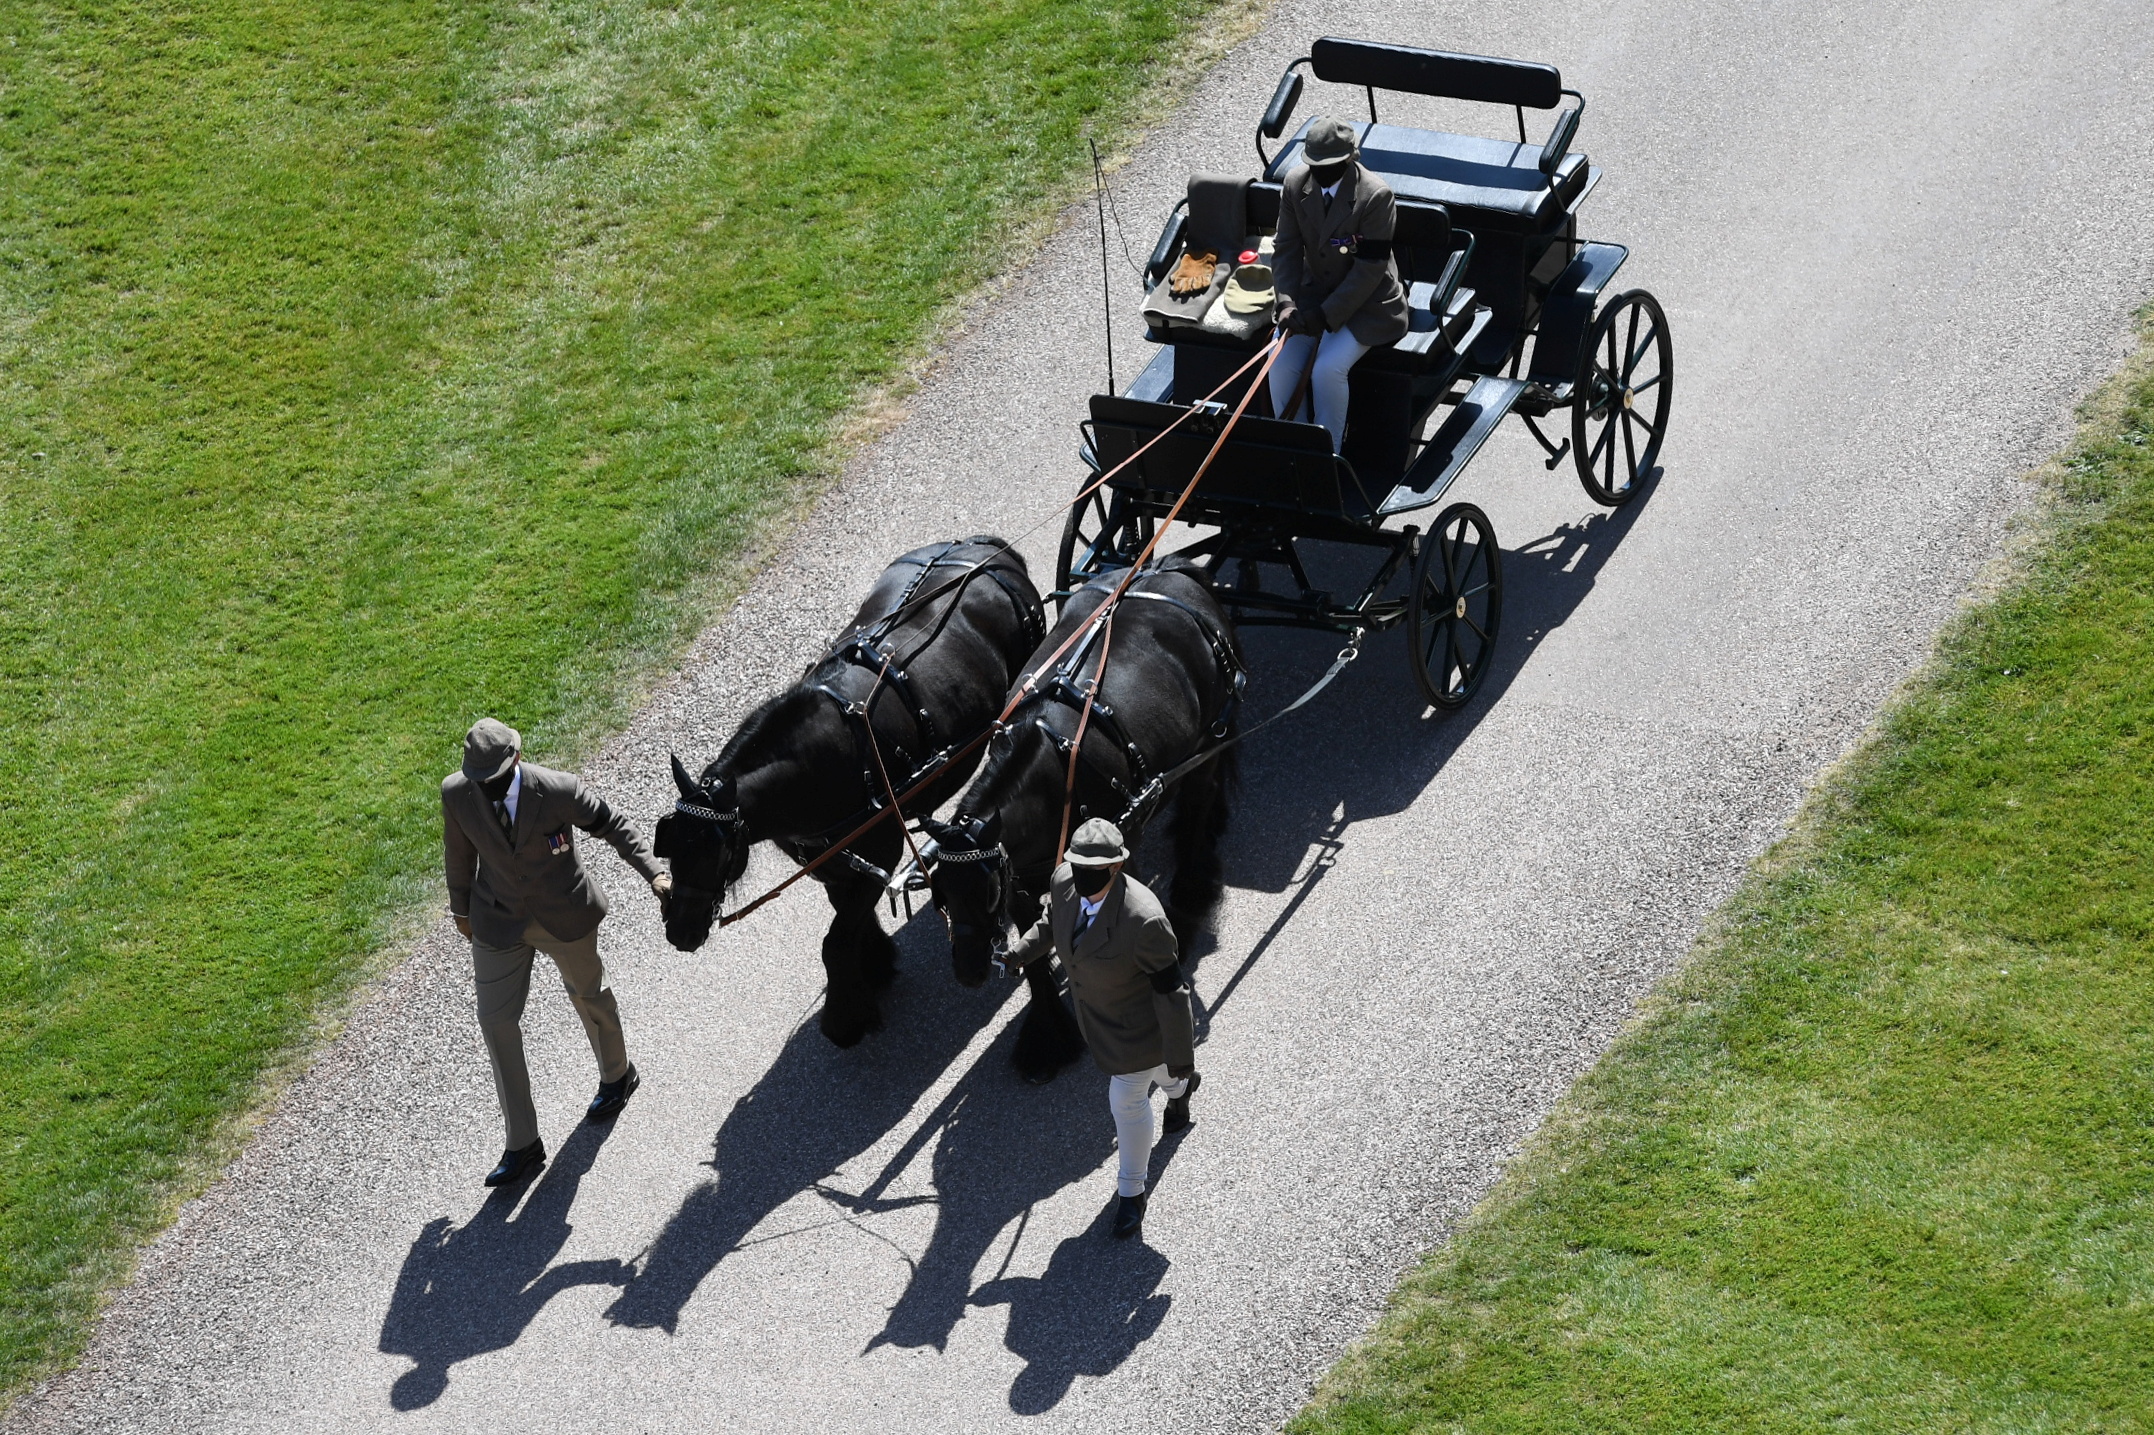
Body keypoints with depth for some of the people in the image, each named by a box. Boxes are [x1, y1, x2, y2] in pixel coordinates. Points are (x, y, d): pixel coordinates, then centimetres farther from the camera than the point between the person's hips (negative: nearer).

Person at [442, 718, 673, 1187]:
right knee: (497, 1022, 1)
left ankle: (616, 1075, 55)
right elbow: (459, 850, -1)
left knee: (587, 994, 22)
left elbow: (611, 825, -12)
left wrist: (653, 872, -21)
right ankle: (523, 1145, 12)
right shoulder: (456, 793, -19)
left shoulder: (560, 790, -28)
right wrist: (461, 907, 12)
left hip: (564, 916, -2)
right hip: (498, 923, 2)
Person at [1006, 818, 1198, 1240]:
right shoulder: (1064, 881, -23)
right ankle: (1179, 1089, 71)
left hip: (1138, 1021, -7)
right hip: (1095, 1010, 7)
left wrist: (1180, 1058, -21)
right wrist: (1018, 953, -7)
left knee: (1127, 1099, 9)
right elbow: (1053, 920, 4)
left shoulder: (1143, 919, -42)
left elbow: (1170, 988, -29)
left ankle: (1131, 1191, 36)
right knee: (1147, 1065, 34)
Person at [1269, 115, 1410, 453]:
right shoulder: (1296, 183, -7)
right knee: (1281, 365, -16)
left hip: (1364, 302, -5)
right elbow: (1286, 247, -1)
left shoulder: (1376, 196, -22)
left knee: (1328, 369, -25)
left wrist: (1325, 314, -24)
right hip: (1311, 292, 5)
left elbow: (1370, 269, -21)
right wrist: (1286, 302, -16)